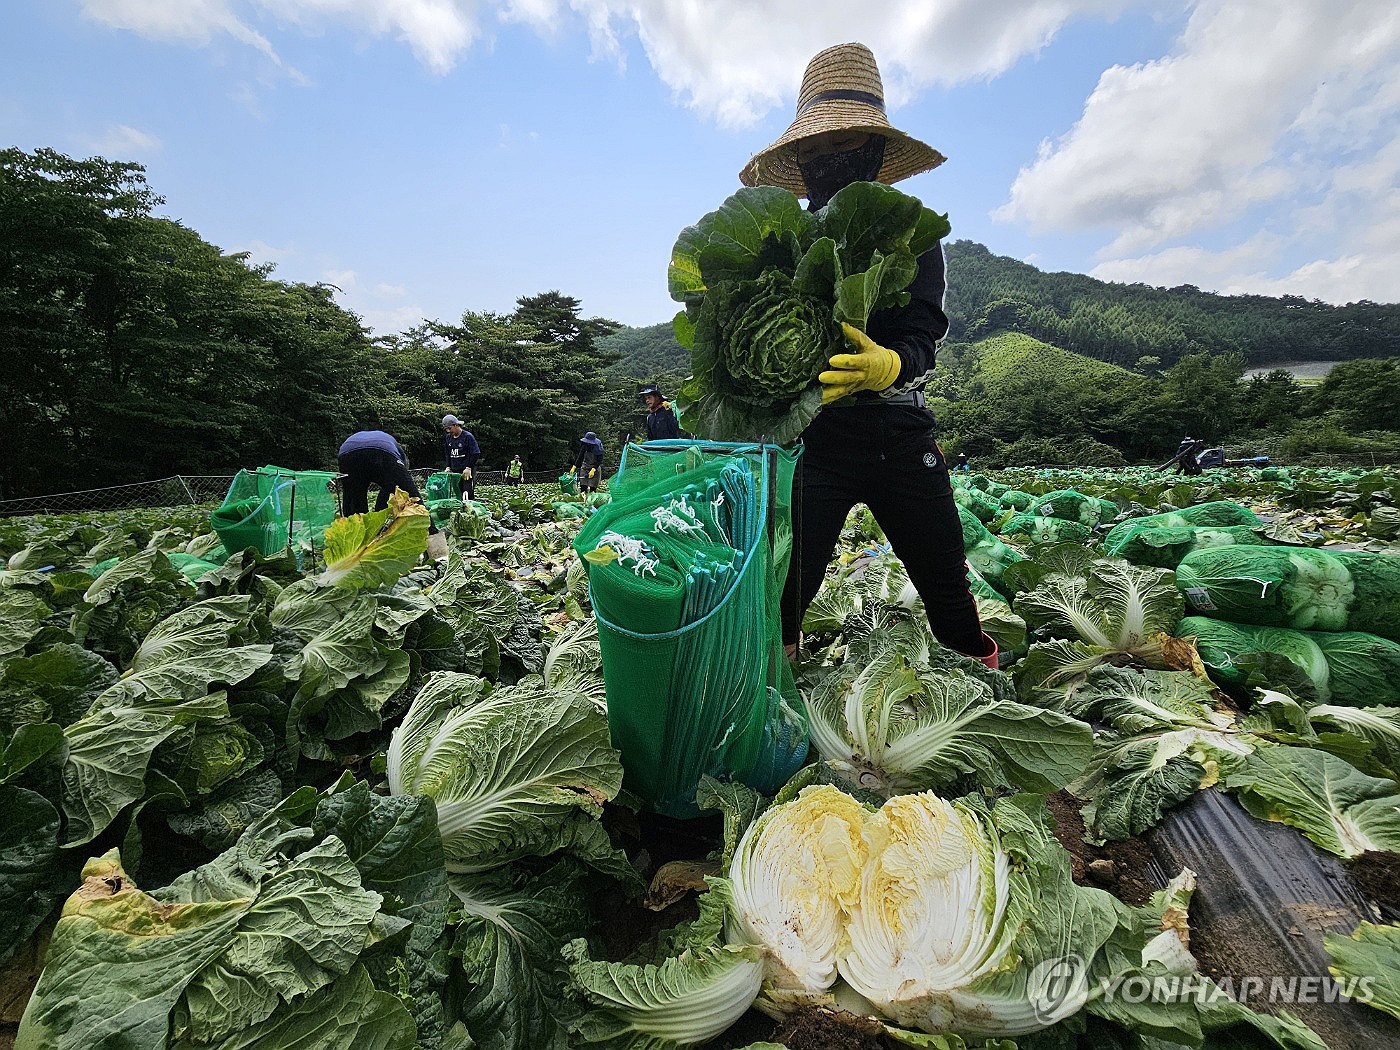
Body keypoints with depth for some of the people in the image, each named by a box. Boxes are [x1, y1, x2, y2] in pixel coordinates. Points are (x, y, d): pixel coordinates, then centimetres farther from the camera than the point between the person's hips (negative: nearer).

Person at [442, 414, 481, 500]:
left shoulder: (467, 436, -9)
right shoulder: (448, 437, 11)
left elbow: (475, 454, -10)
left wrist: (468, 468, -13)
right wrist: (448, 467, 11)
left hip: (467, 471, -6)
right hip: (455, 471, 6)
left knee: (468, 494, -9)